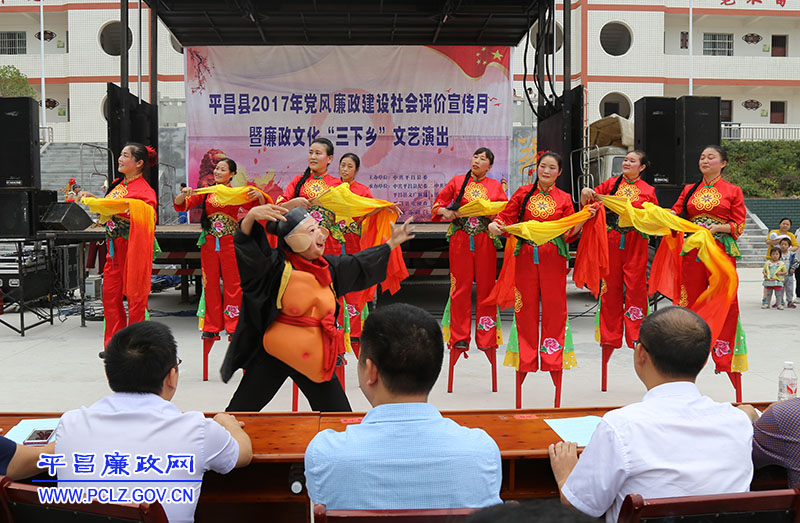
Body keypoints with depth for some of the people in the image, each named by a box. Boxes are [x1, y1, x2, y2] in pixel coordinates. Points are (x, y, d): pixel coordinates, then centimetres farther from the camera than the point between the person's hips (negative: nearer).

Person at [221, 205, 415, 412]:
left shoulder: (329, 267, 5)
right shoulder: (277, 265, -14)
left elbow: (361, 263, 22)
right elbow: (248, 249, -30)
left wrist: (392, 243, 27)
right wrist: (251, 216, -49)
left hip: (315, 357, 5)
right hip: (274, 355, -5)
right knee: (242, 409, 7)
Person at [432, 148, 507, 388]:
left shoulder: (495, 186, 10)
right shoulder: (457, 181, 9)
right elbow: (438, 205, 10)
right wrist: (446, 212, -9)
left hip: (485, 242, 1)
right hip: (460, 240, 0)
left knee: (486, 288, 1)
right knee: (460, 289, 0)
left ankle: (486, 340, 8)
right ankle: (459, 338, 8)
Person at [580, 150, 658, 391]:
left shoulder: (648, 191, 7)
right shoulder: (611, 184, 9)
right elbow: (589, 200, 5)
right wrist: (585, 194, -17)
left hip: (636, 244, -1)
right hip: (611, 242, 1)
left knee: (635, 287, -2)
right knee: (611, 286, 4)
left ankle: (636, 336, 7)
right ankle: (610, 336, 14)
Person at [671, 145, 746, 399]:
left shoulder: (733, 191, 7)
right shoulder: (689, 190, 15)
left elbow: (739, 225, 2)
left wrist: (717, 227, -14)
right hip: (693, 252, 3)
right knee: (692, 302, 3)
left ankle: (725, 355, 2)